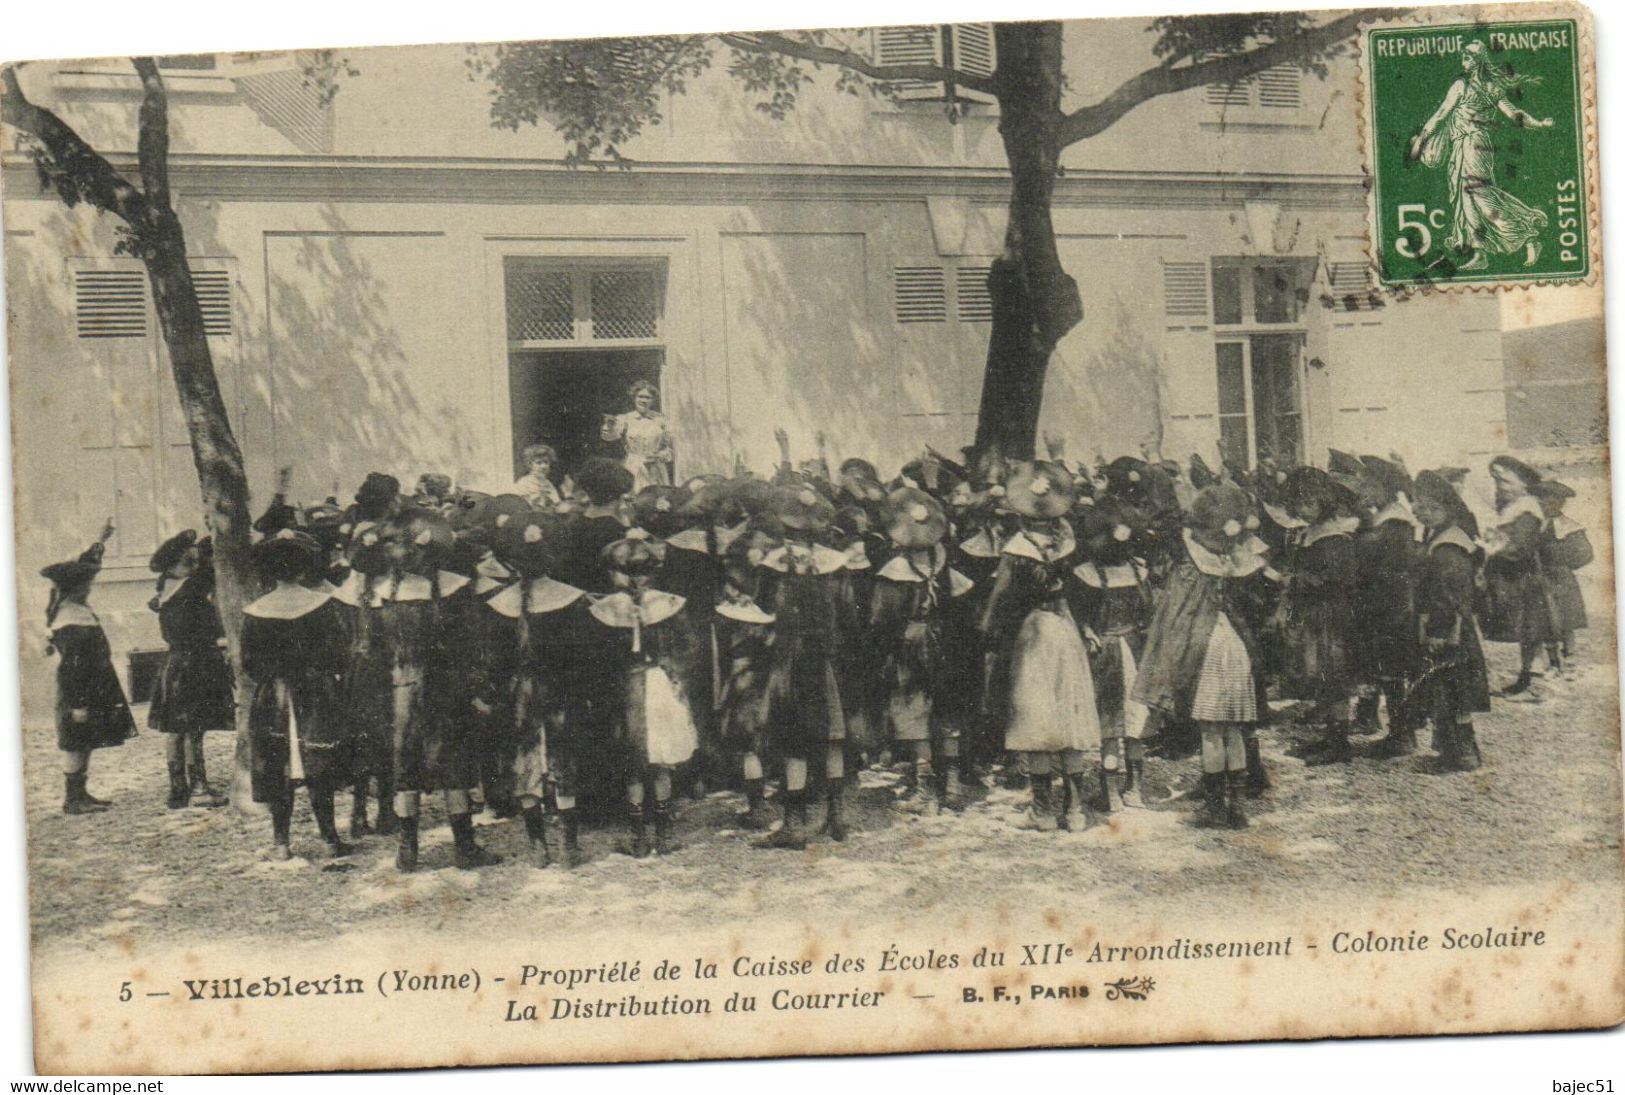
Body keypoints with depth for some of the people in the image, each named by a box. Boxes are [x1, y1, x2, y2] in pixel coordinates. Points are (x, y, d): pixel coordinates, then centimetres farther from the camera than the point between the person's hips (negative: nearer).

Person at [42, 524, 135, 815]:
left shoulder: (77, 609, 8)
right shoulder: (70, 622, -20)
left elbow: (82, 566, 25)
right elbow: (70, 666, -23)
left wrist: (102, 541, 31)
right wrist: (77, 704, -24)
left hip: (93, 691, 10)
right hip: (80, 692, -10)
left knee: (84, 744, 13)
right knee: (76, 744, -4)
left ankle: (79, 794, 19)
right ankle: (72, 799, 1)